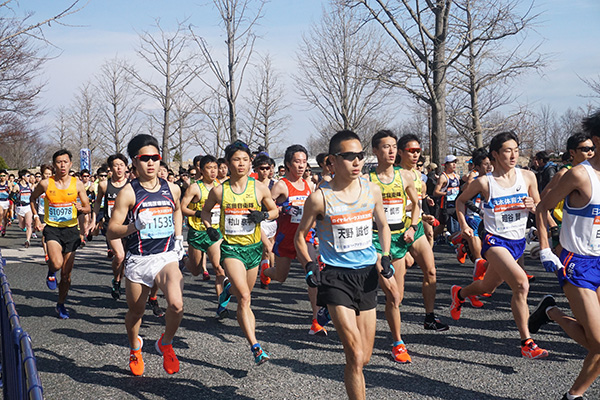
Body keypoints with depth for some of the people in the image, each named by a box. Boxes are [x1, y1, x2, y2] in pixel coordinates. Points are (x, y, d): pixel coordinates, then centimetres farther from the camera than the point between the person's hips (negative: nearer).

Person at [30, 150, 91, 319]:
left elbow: (88, 207, 4)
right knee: (57, 264, -27)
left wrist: (81, 208, -18)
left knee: (66, 273, 7)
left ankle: (61, 304, 27)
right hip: (52, 228, -2)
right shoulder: (45, 184, -5)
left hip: (71, 229, 2)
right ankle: (51, 272, 11)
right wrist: (36, 217, 5)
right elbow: (33, 198, 14)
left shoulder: (77, 184, -2)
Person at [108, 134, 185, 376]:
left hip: (167, 257, 1)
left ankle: (166, 344, 9)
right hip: (138, 260, -1)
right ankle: (135, 349, 46)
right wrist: (135, 225, -26)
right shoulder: (128, 192, -7)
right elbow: (111, 232, -9)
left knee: (176, 304, -22)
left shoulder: (172, 189, 5)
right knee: (135, 312, 14)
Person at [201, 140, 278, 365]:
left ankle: (230, 289, 57)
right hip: (230, 247, -3)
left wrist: (263, 215, -10)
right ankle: (255, 347, -17)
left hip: (253, 247, 3)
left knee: (245, 293, 19)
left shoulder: (259, 188, -2)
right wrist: (209, 228, -3)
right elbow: (206, 210, 15)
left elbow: (274, 210, 11)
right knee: (244, 298, -18)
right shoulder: (219, 191, -4)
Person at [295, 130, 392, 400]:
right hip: (336, 276, -4)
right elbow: (300, 236, 2)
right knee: (356, 356, -13)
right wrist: (309, 265, -14)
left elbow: (383, 226, 17)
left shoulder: (372, 191, 1)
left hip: (367, 274, 4)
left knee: (364, 358, 12)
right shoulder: (320, 198, -11)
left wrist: (385, 256, 1)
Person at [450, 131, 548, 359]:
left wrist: (532, 206, -12)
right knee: (521, 284, -25)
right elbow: (461, 201, 8)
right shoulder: (484, 182, -9)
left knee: (487, 287, 20)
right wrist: (463, 225, -5)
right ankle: (526, 343, -18)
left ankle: (459, 293, 54)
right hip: (495, 241, -5)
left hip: (518, 242, 5)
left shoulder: (528, 177, 0)